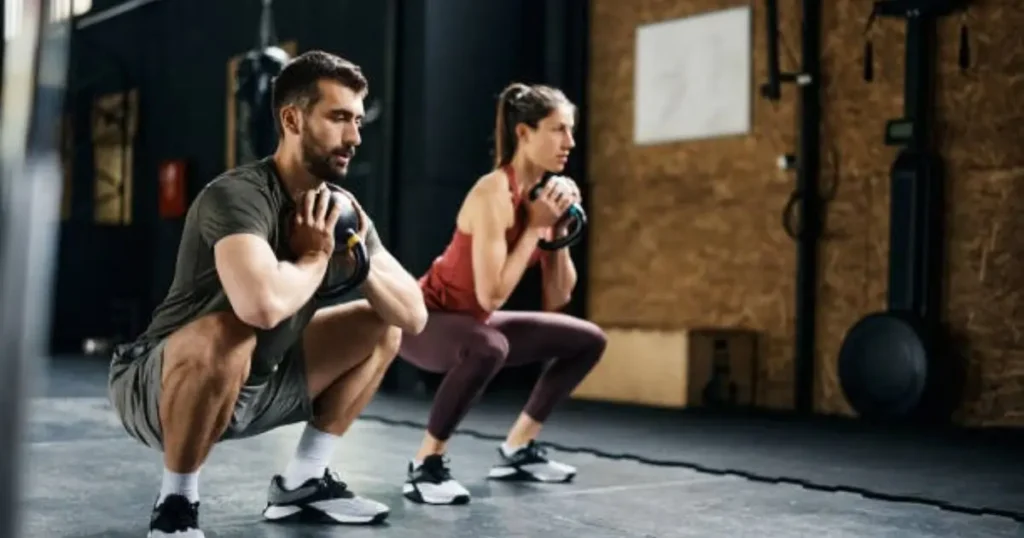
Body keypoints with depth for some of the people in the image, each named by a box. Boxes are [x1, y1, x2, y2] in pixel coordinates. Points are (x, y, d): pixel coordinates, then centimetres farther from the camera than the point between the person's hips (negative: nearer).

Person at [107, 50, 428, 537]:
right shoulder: (238, 196, -26)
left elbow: (415, 315, 0)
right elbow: (263, 303, -47)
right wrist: (315, 257, -26)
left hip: (253, 386, 8)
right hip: (158, 389, -8)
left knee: (382, 325, 11)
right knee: (227, 334, -40)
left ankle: (302, 483, 12)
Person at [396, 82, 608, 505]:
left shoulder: (543, 195, -2)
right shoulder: (493, 193, -26)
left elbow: (557, 300, 0)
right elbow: (491, 294, -33)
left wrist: (558, 231, -12)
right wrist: (534, 227, -25)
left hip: (473, 323, 9)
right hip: (425, 319, -9)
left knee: (588, 340, 11)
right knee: (488, 347, -41)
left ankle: (516, 450, 17)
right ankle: (425, 466, -22)